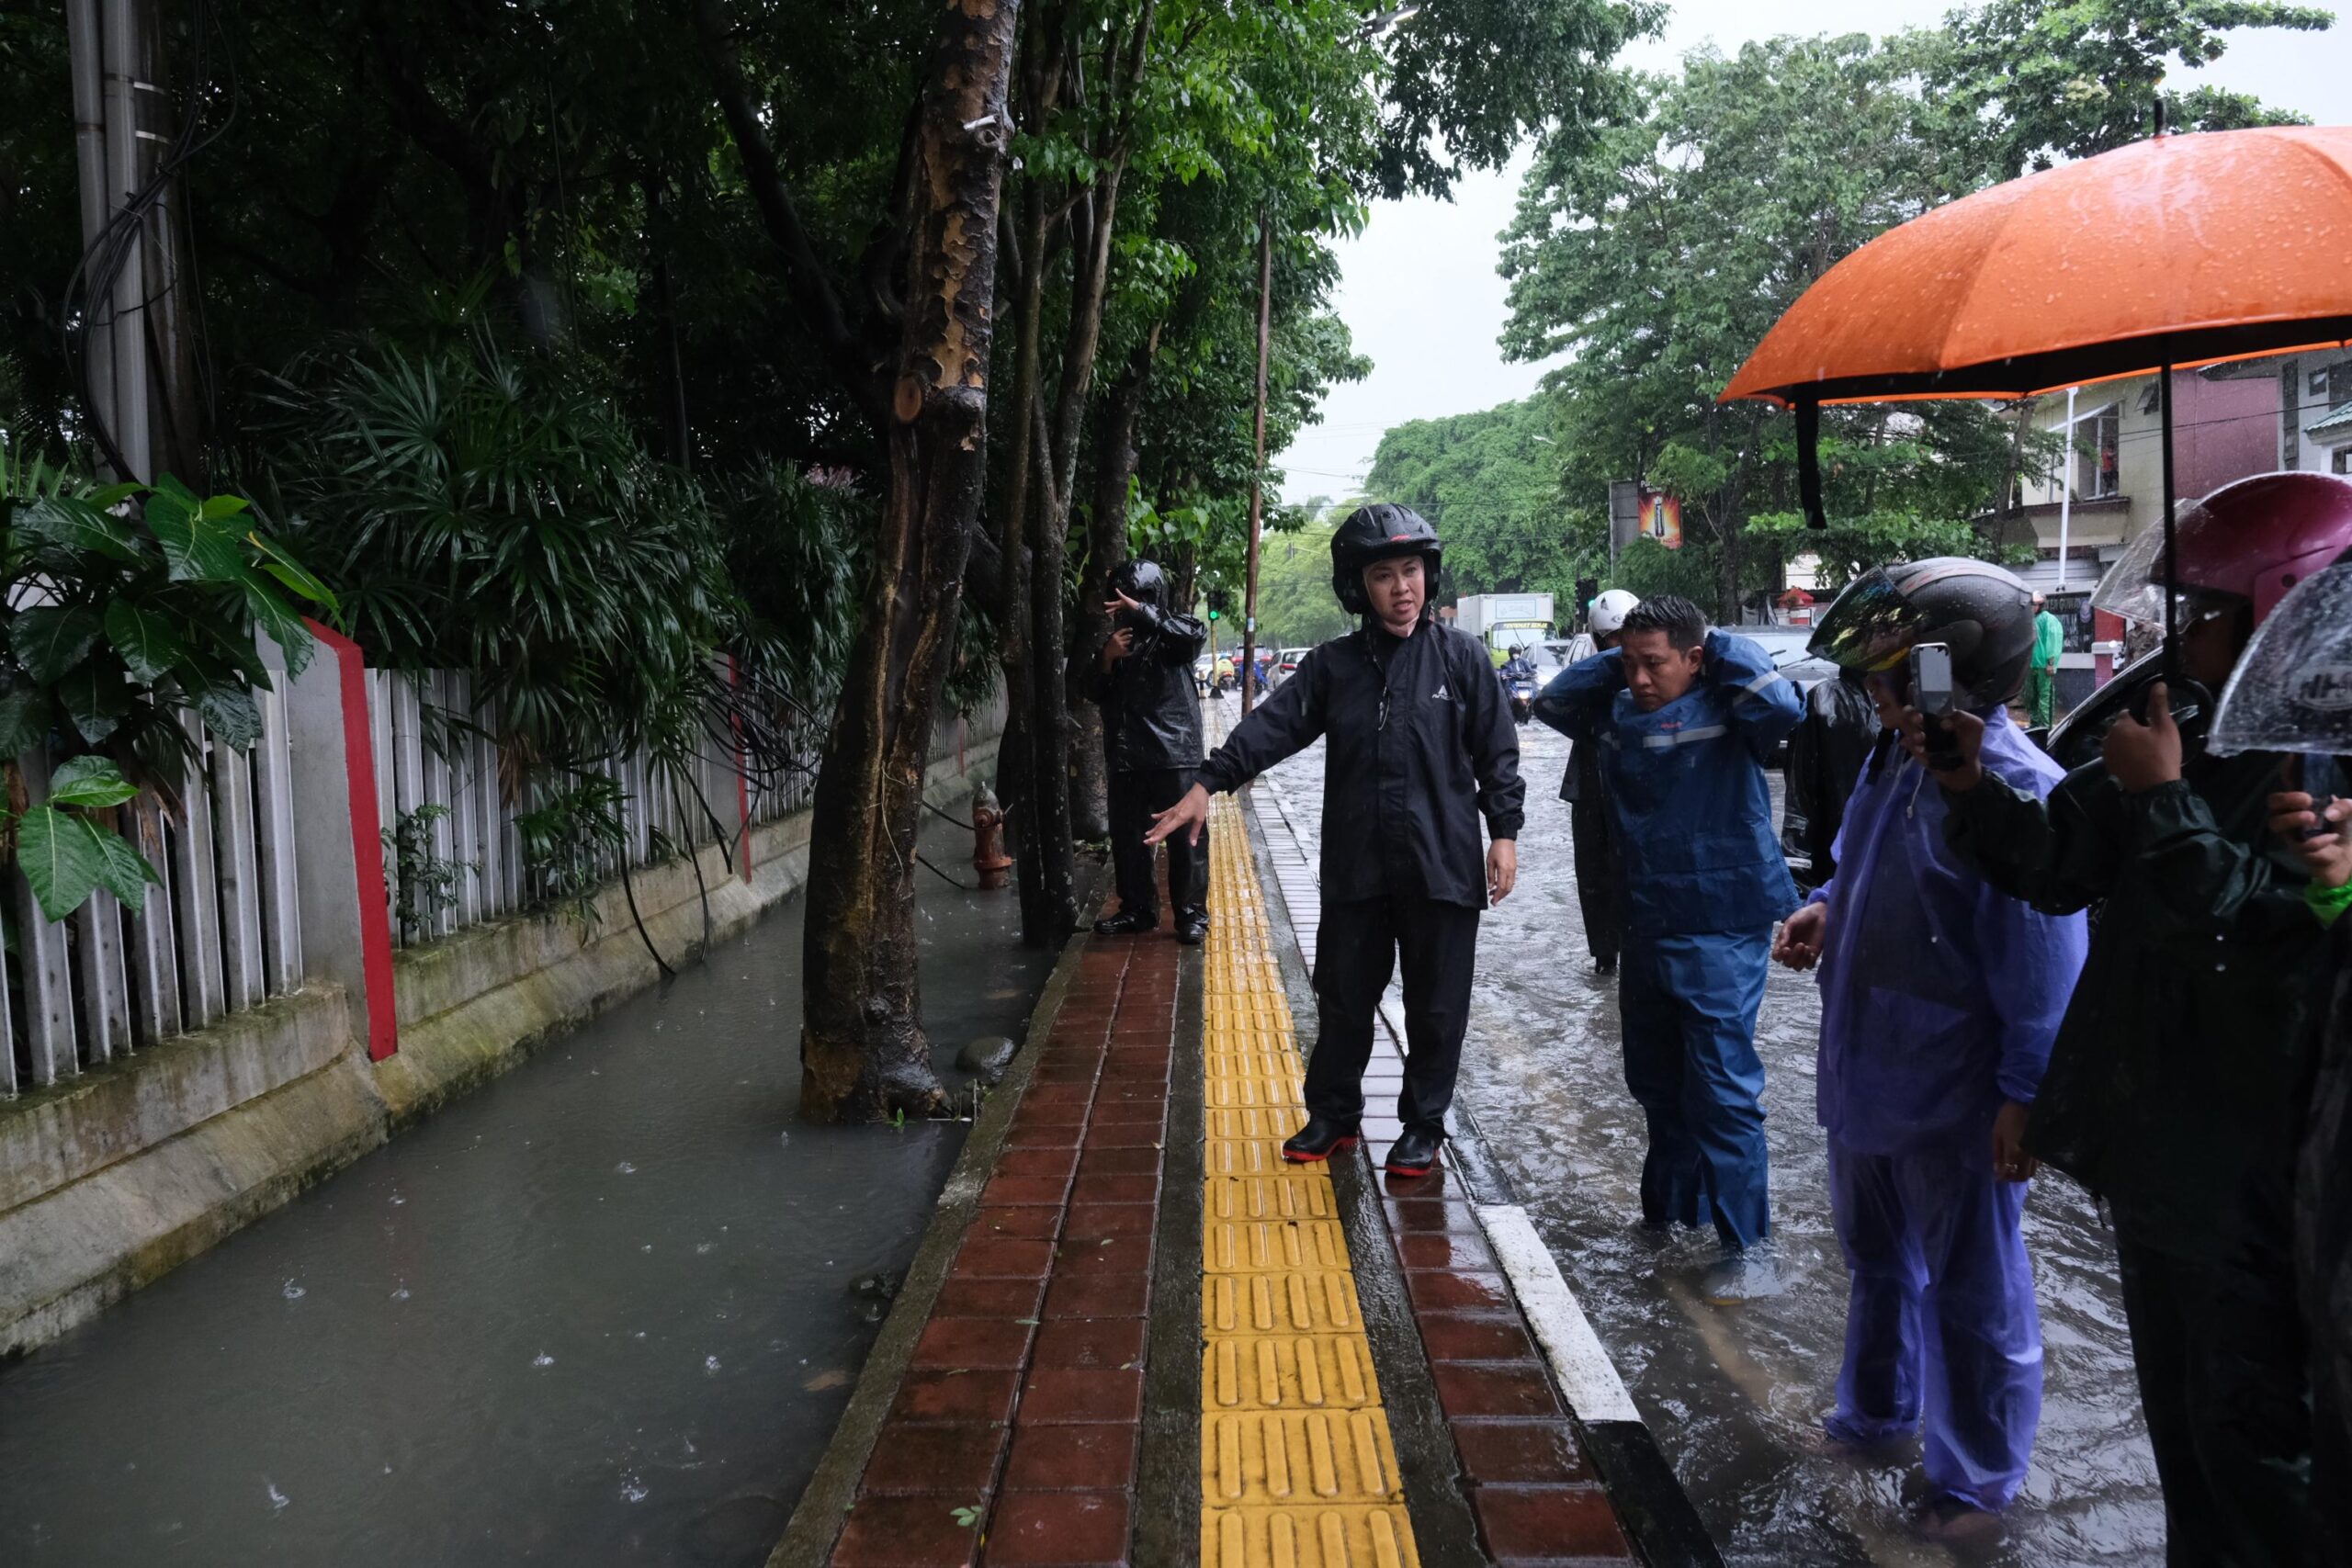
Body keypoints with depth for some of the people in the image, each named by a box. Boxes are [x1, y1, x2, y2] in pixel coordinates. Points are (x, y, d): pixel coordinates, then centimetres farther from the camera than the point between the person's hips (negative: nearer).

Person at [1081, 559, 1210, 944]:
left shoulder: (1170, 634, -1)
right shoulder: (1114, 637, 15)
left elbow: (1196, 634, -25)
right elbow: (1093, 691, 15)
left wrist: (1142, 612, -26)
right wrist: (1106, 659, -5)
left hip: (1174, 753, -6)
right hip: (1126, 756, 6)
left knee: (1185, 836, -2)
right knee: (1127, 836, 11)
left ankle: (1192, 915, 6)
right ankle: (1137, 909, 23)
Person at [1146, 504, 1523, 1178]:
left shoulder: (1460, 656, -1)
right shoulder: (1333, 664, 4)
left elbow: (1497, 751, 1)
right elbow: (1273, 725, -5)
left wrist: (1504, 831, -5)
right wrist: (1208, 782, -16)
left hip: (1442, 863, -2)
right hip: (1355, 865, 2)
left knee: (1435, 1004, 8)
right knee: (1342, 996, 13)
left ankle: (1423, 1125, 25)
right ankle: (1333, 1115, 31)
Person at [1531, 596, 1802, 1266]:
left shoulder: (1726, 710, -12)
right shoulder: (1619, 710, 5)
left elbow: (1780, 704, -30)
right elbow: (1551, 702, 12)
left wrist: (1723, 648, -15)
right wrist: (1614, 661, 2)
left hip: (1722, 931, -7)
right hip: (1647, 928, 7)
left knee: (1724, 1088, -5)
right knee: (1655, 1082, 19)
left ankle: (1745, 1243, 4)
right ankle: (1669, 1207, 37)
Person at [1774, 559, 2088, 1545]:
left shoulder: (2017, 788, -24)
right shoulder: (1897, 754, 3)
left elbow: (2044, 964, -22)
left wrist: (2026, 1095, -21)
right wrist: (1827, 908, 1)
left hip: (1952, 1097, -9)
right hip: (1864, 1076, 9)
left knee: (1973, 1295, 11)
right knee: (1878, 1261, 27)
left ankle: (1977, 1482, 30)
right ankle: (1878, 1411, 49)